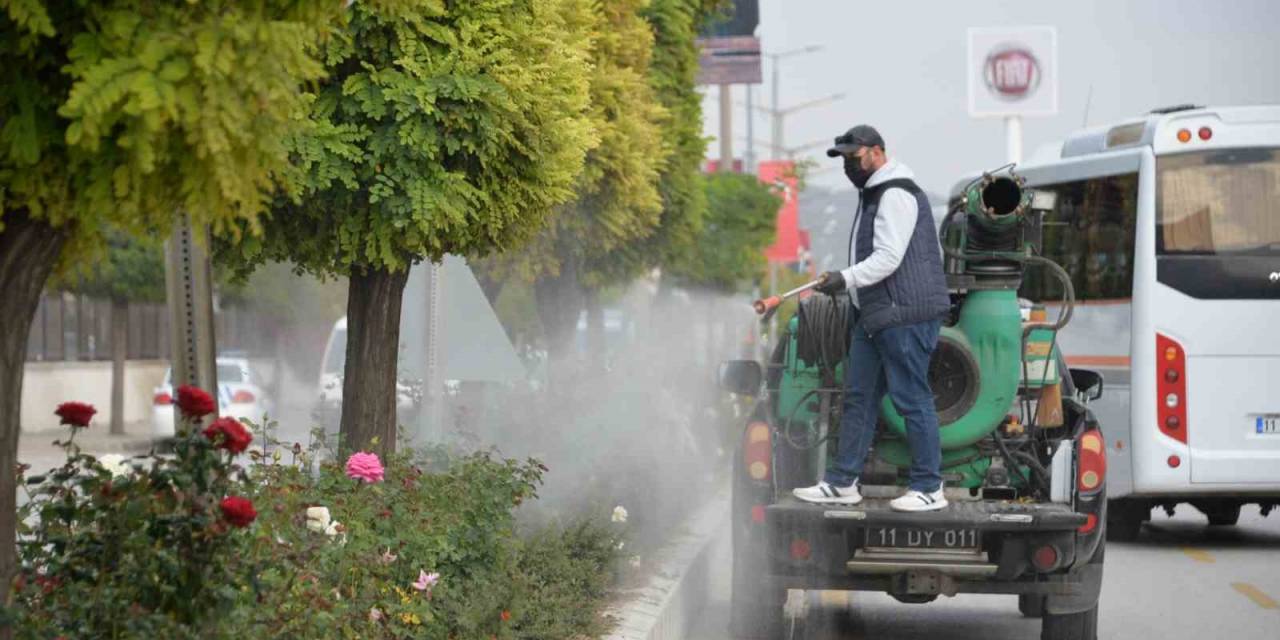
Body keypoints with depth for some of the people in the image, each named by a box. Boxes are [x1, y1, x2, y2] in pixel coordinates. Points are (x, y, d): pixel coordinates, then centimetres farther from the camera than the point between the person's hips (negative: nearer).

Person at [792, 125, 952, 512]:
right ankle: (842, 483, 14)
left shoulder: (896, 195, -12)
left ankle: (929, 489, -2)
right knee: (858, 397, 10)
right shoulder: (873, 194, 21)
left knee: (912, 400, -7)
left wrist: (847, 279, -25)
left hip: (904, 315, -11)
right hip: (874, 314, 11)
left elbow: (889, 257, -21)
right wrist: (844, 284, 19)